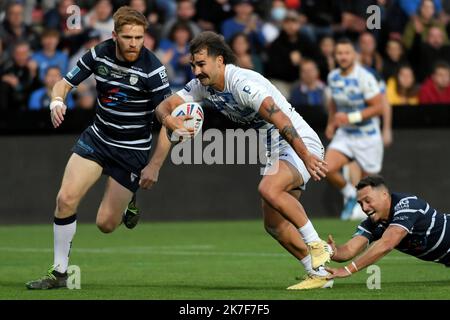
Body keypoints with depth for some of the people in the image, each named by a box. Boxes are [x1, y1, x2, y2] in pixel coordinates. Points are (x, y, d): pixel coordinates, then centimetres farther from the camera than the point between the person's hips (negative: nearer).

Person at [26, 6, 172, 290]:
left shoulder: (152, 69, -21)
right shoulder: (99, 54, -8)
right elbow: (65, 83, 3)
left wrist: (155, 165, -18)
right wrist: (57, 101, -22)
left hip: (133, 150, -3)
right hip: (97, 138, 4)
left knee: (106, 224, -3)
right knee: (66, 199, -14)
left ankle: (130, 201, 33)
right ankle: (59, 272, 0)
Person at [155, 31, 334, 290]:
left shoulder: (243, 83, -25)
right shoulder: (203, 86, 2)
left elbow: (280, 119, -33)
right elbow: (164, 106, 3)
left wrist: (306, 157, -39)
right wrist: (169, 120, -22)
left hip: (302, 145, -10)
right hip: (277, 152, 10)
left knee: (269, 189, -34)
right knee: (274, 224, 7)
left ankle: (317, 246, -24)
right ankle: (319, 273, 15)